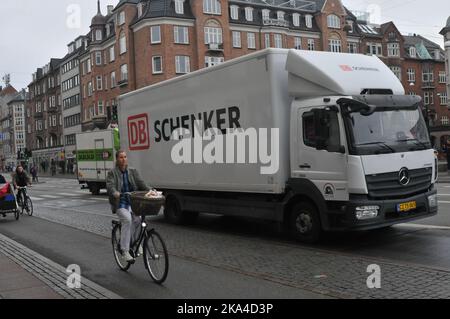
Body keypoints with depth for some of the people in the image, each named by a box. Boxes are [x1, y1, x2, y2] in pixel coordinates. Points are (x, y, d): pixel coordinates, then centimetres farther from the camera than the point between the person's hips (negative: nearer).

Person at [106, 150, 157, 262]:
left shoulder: (133, 172, 14)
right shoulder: (112, 173, 3)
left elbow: (140, 183, 1)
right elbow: (110, 186, -15)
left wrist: (149, 190, -18)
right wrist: (115, 193, -37)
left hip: (132, 203, 3)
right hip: (120, 204, -3)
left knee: (137, 219, -25)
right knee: (127, 219, -30)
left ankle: (133, 240, 5)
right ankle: (125, 251, -23)